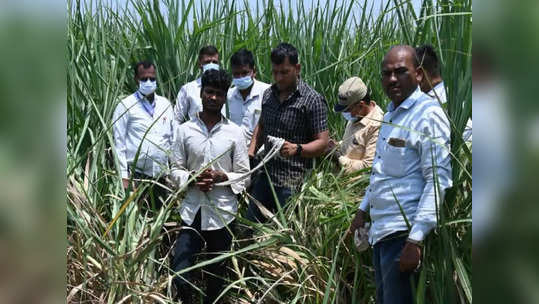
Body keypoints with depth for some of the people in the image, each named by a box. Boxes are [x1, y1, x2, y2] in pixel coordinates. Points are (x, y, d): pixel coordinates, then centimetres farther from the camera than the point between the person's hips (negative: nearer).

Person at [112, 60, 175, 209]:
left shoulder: (165, 104, 12)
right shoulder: (126, 106, -1)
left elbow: (173, 139, 15)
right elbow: (119, 143, -3)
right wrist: (124, 176, -8)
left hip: (161, 175, 4)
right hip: (136, 175, -4)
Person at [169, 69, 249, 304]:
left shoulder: (234, 133, 0)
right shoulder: (184, 130, 1)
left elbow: (244, 176, 2)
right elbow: (175, 170, 4)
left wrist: (222, 177, -15)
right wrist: (192, 179, -16)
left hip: (222, 213, 0)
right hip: (192, 211, 0)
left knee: (216, 275, 13)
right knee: (179, 275, -7)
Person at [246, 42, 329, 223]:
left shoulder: (313, 101, -10)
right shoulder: (268, 94, 11)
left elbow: (322, 143, -12)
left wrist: (297, 148, -29)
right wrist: (251, 152, 9)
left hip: (292, 182, -7)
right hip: (265, 175, 7)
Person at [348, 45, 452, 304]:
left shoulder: (428, 115, -13)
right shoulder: (391, 114, 15)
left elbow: (438, 180, -19)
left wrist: (416, 239, -23)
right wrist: (363, 210, 25)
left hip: (405, 233, -9)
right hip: (381, 232, 9)